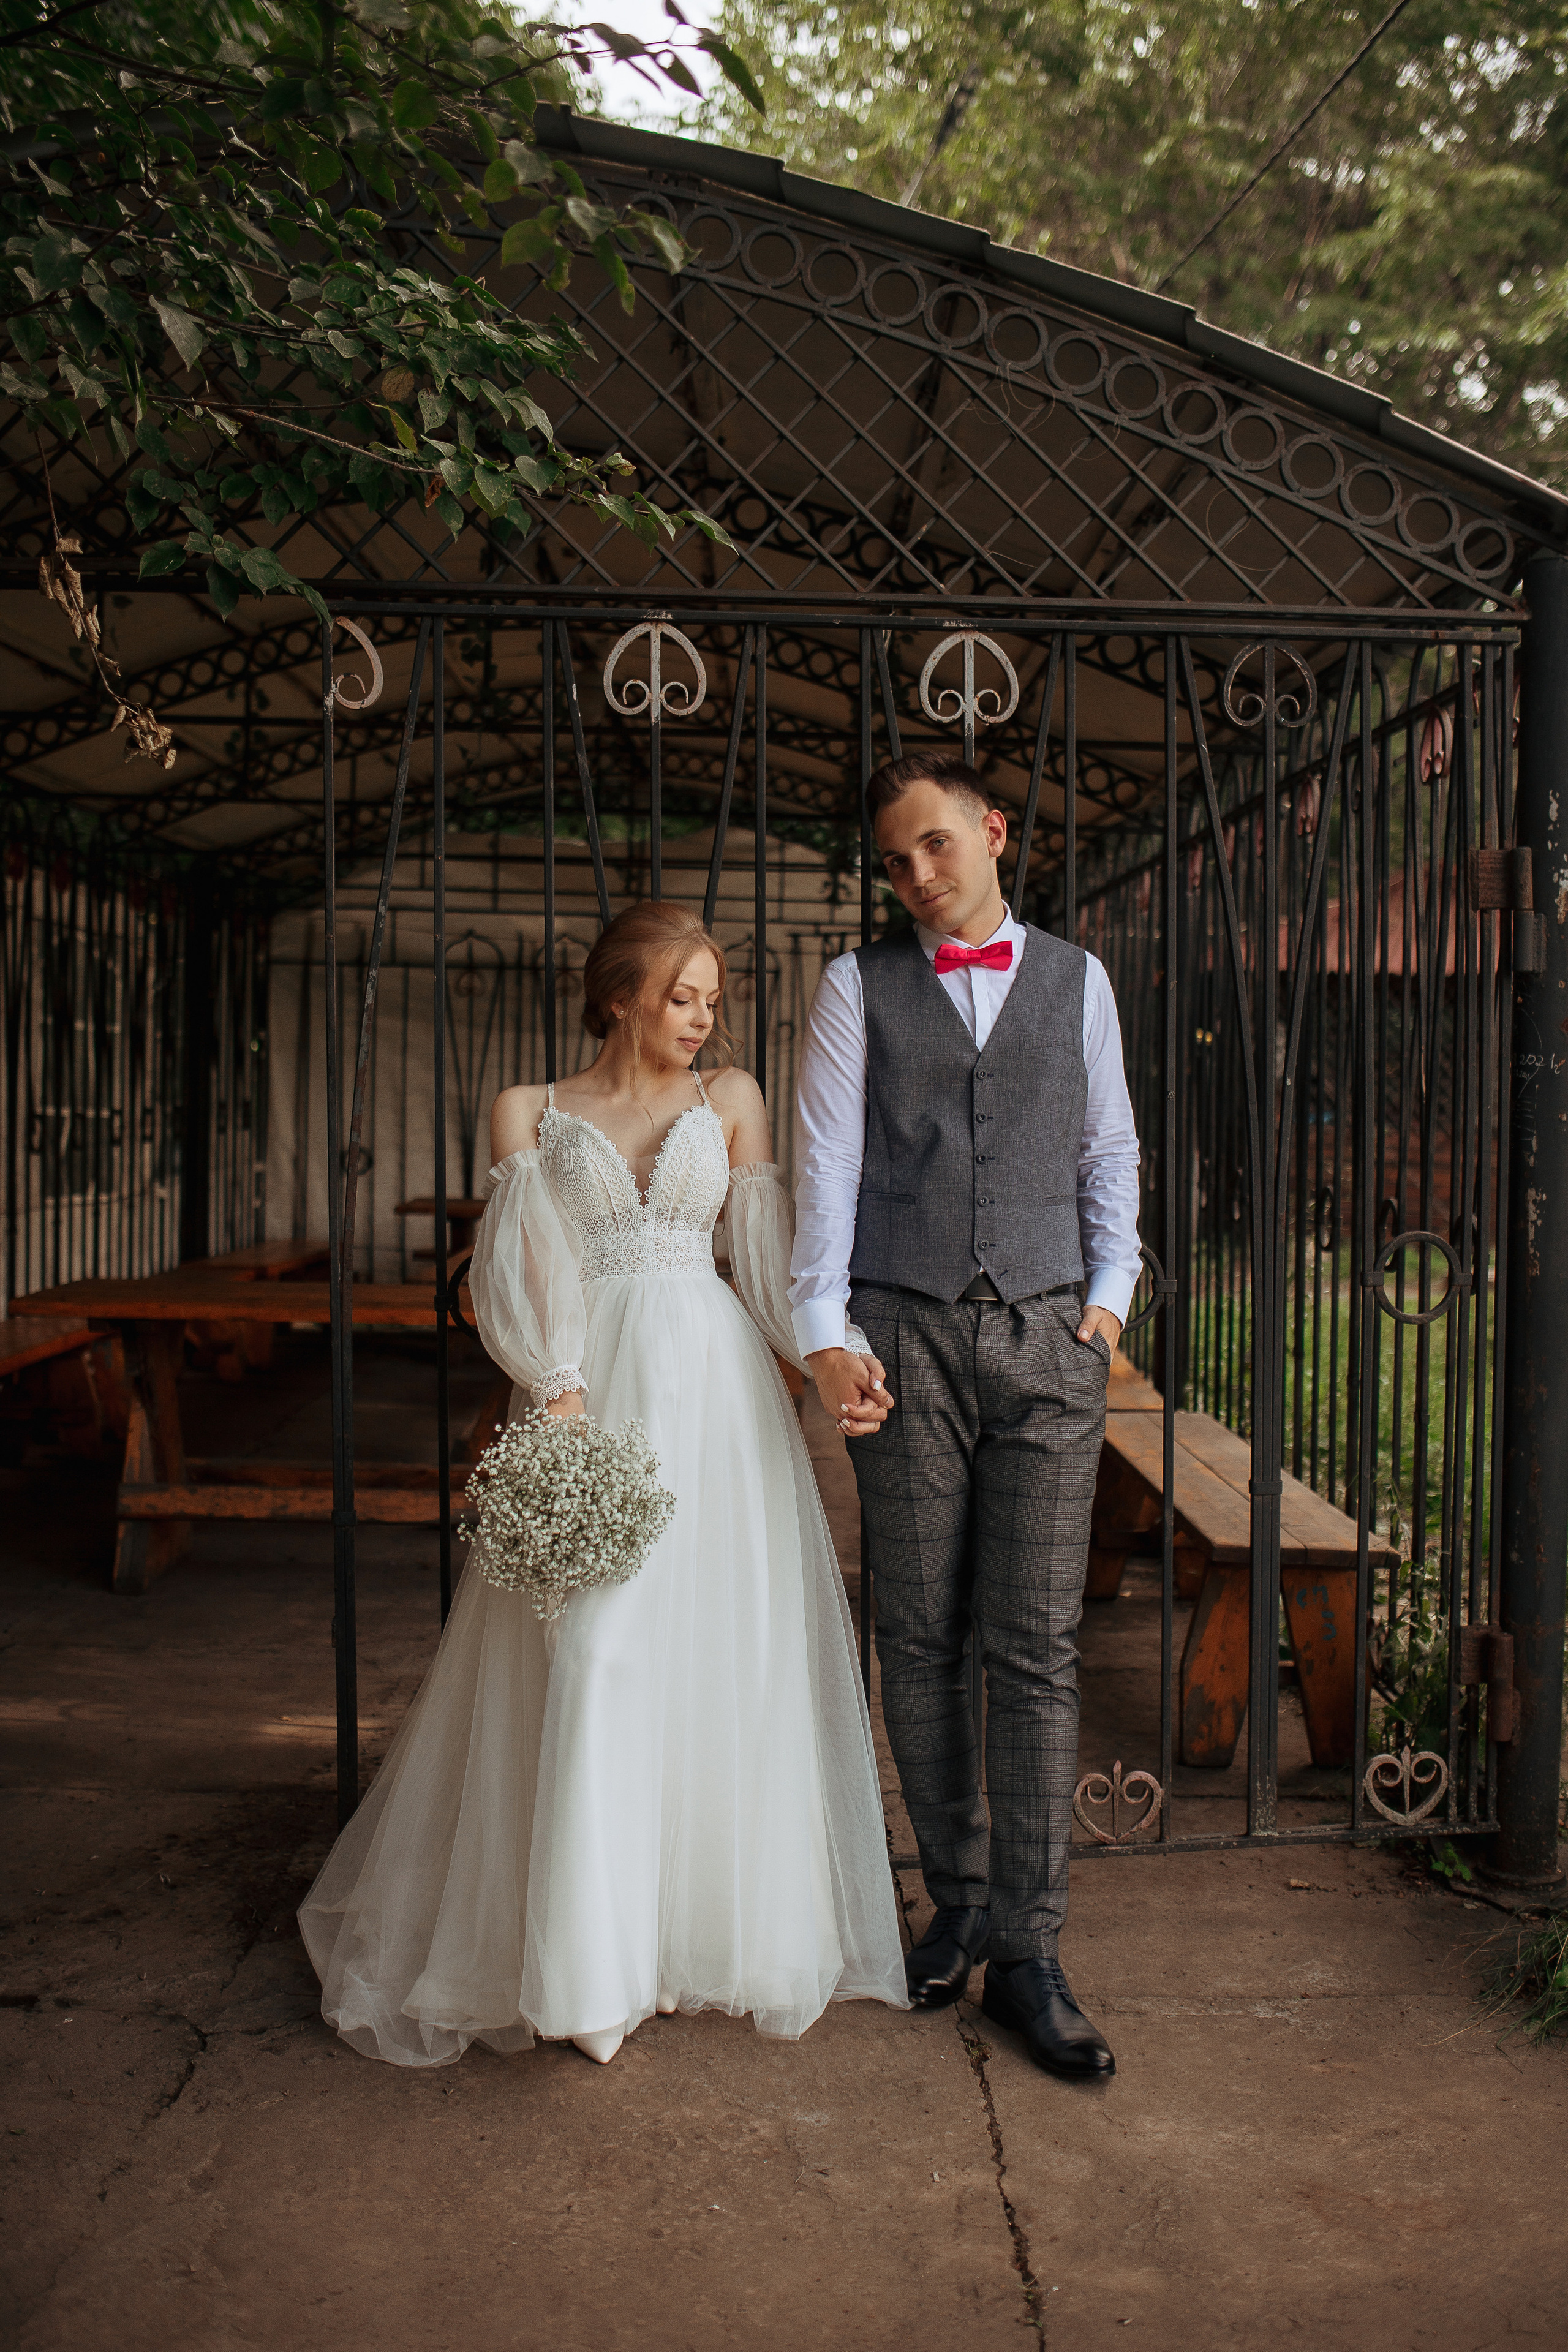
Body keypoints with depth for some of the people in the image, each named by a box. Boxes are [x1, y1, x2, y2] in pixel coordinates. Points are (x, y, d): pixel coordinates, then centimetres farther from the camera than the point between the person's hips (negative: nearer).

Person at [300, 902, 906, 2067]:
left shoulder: (732, 1099, 12)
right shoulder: (530, 1112, 9)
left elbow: (771, 1260, 6)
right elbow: (519, 1271, -1)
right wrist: (563, 1393, -16)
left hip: (718, 1393, 2)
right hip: (587, 1391, -1)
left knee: (722, 1653, 3)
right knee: (589, 1658, -4)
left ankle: (710, 1923, 19)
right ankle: (589, 1946, 10)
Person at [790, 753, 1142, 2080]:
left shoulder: (1075, 979, 13)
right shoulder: (859, 987, 7)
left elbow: (1109, 1150, 17)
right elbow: (825, 1163, 1)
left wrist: (1110, 1295, 5)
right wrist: (823, 1333, -9)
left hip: (1049, 1337, 1)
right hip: (907, 1340, 0)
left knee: (1038, 1646, -1)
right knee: (921, 1643, 6)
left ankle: (1029, 1953, 8)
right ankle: (959, 1902, 23)